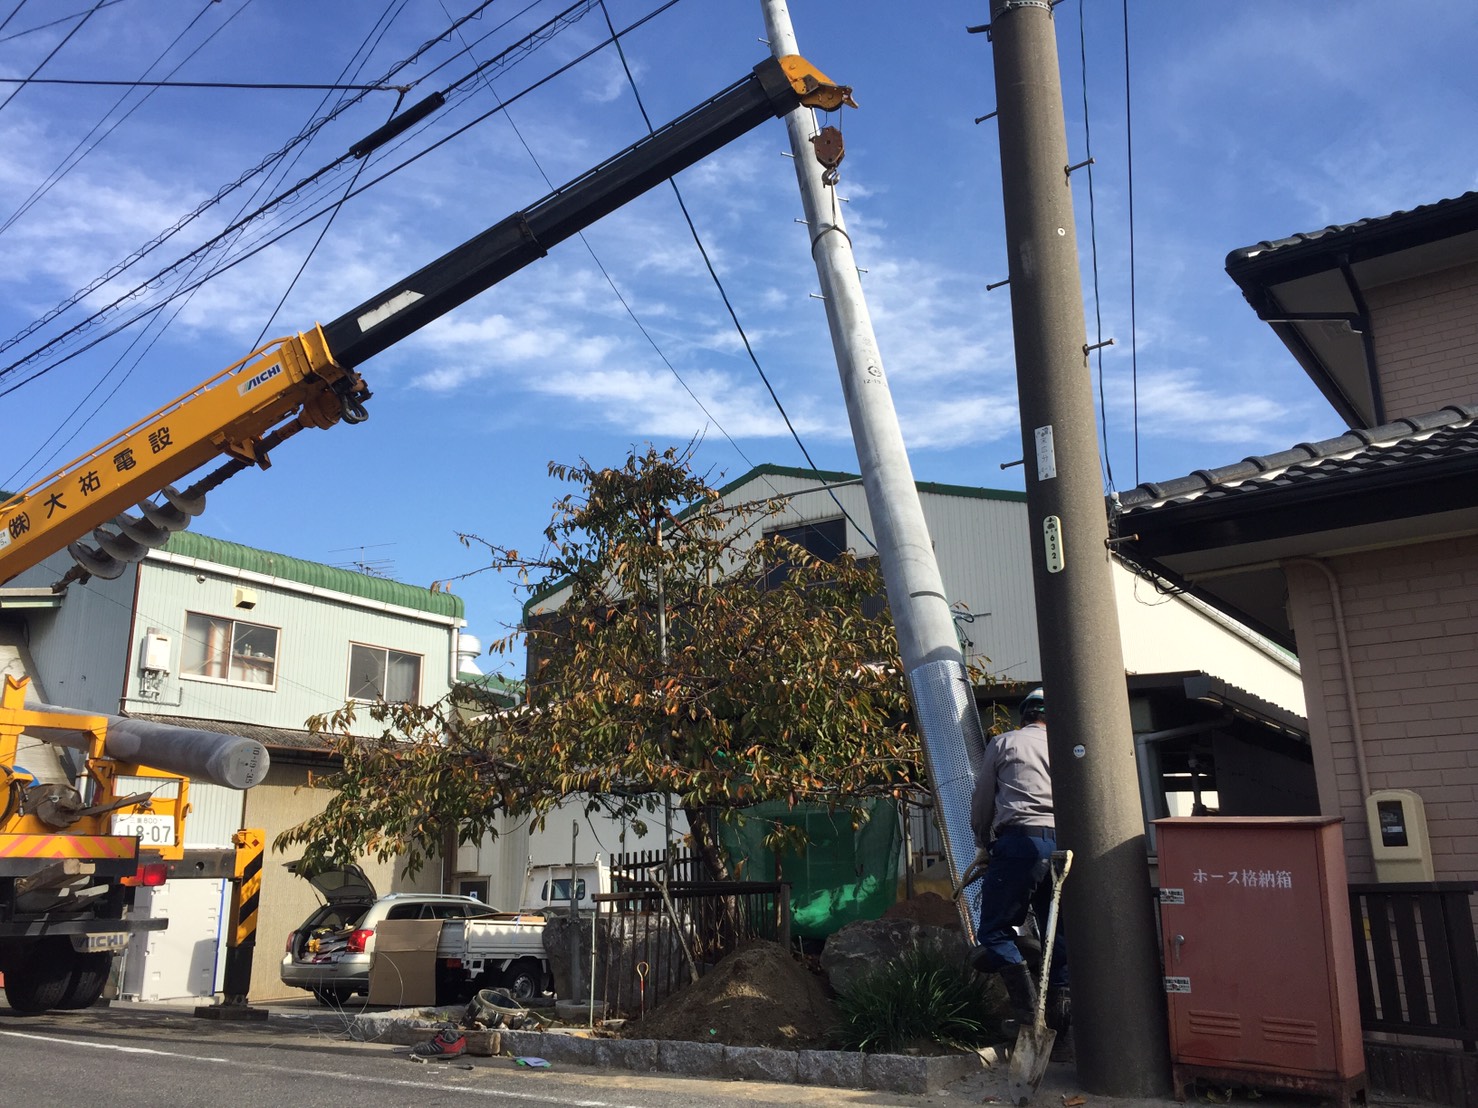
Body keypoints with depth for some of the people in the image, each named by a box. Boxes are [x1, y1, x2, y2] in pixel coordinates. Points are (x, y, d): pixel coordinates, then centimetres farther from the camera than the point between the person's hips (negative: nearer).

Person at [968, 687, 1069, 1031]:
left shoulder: (1003, 743, 13)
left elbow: (981, 802, 14)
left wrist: (983, 845, 27)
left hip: (1019, 840, -4)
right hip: (1063, 845, 4)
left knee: (994, 929, 0)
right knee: (1058, 933, 12)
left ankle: (1028, 1007, -14)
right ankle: (1061, 1006, 5)